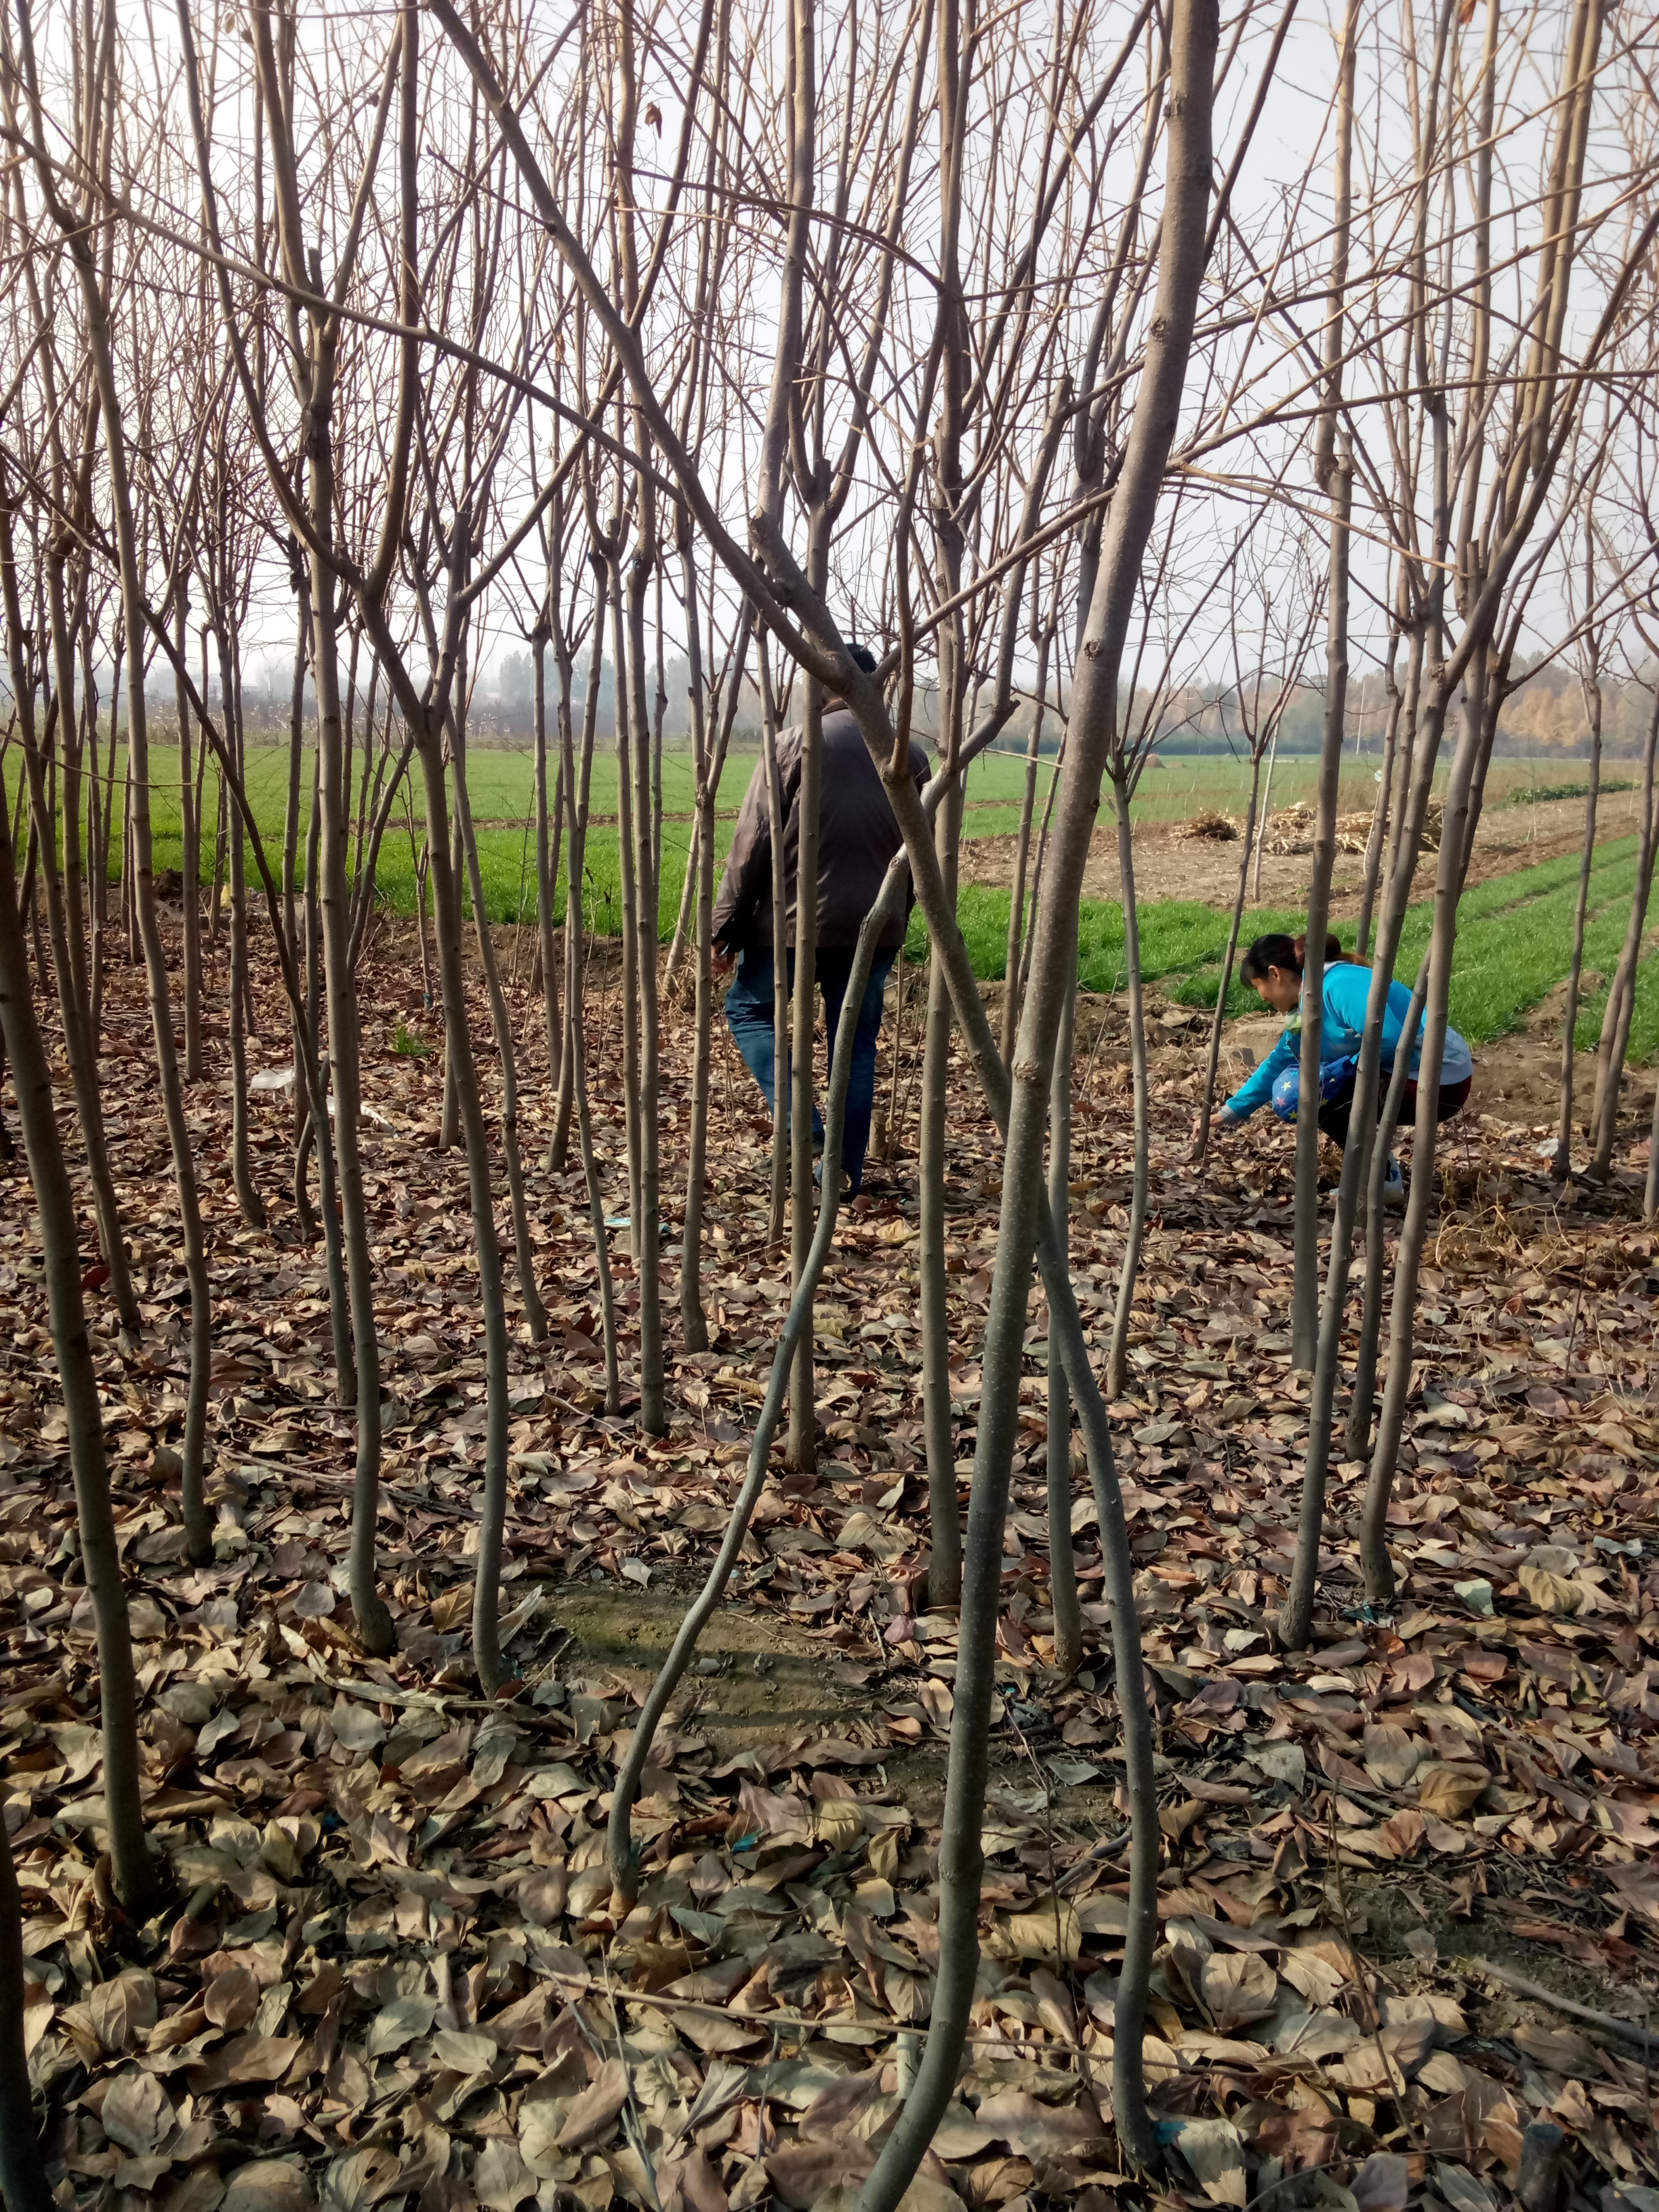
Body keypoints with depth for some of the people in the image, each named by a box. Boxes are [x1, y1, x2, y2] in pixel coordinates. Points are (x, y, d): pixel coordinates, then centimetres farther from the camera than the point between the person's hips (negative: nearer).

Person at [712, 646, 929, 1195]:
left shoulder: (792, 744, -6)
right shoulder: (909, 756, 7)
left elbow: (752, 845, -8)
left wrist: (726, 927, -2)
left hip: (794, 921, -4)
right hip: (875, 926, 4)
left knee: (748, 1009, 15)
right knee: (856, 1045, 12)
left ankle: (802, 1128, -1)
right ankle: (847, 1172, 14)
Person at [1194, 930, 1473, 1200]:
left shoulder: (1339, 985, -18)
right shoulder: (1312, 1001, 11)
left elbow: (1390, 1040, -30)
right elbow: (1278, 1064, 20)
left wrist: (1346, 1066, -14)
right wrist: (1231, 1113, 22)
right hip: (1409, 1075, 10)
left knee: (1294, 1092, -14)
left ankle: (1383, 1180, -4)